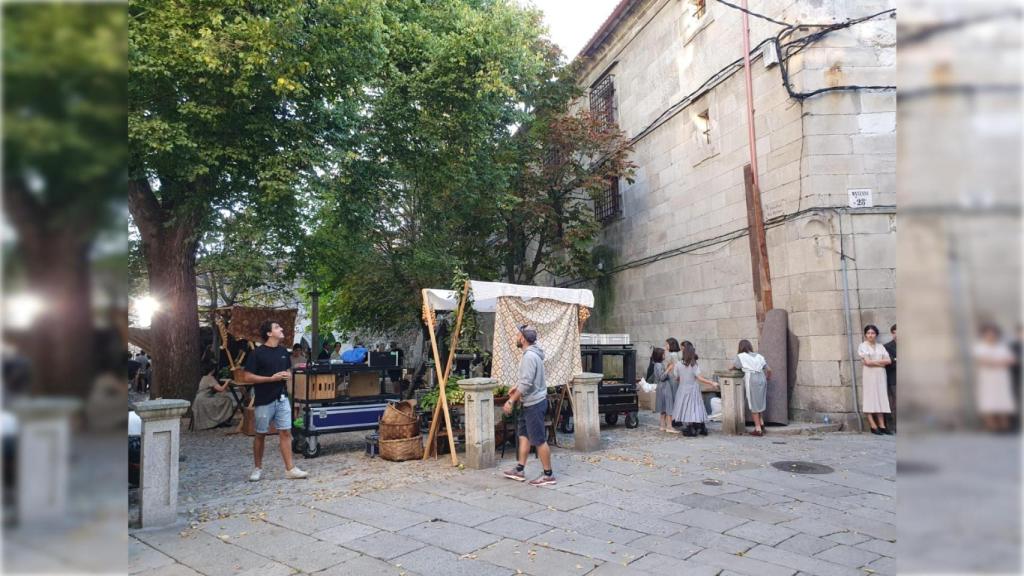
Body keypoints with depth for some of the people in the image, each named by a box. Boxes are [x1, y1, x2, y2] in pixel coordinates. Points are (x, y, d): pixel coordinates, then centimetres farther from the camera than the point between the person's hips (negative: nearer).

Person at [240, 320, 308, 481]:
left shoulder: (283, 351, 7)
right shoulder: (257, 353, -11)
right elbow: (246, 377, -14)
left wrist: (286, 375, -3)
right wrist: (271, 378, -19)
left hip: (282, 399, 5)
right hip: (264, 401, -5)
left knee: (286, 432, 2)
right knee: (260, 435, 8)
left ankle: (290, 469, 5)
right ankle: (257, 468, 24)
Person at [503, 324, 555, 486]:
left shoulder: (529, 356, -22)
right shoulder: (532, 353, 9)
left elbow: (526, 384, -26)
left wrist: (511, 401, -21)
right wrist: (517, 387, 19)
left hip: (534, 404, -10)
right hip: (531, 403, 10)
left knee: (539, 440, -2)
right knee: (523, 434, 16)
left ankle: (548, 475, 8)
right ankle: (520, 470, 23)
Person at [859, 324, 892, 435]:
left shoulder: (880, 346, 14)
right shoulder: (863, 346, 1)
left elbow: (888, 361, 3)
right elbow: (867, 362, -10)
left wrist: (874, 361, -8)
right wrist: (881, 363, -2)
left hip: (880, 376, 4)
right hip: (869, 376, -4)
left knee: (881, 399, 3)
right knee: (870, 399, -5)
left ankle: (882, 426, 4)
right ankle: (873, 426, -3)